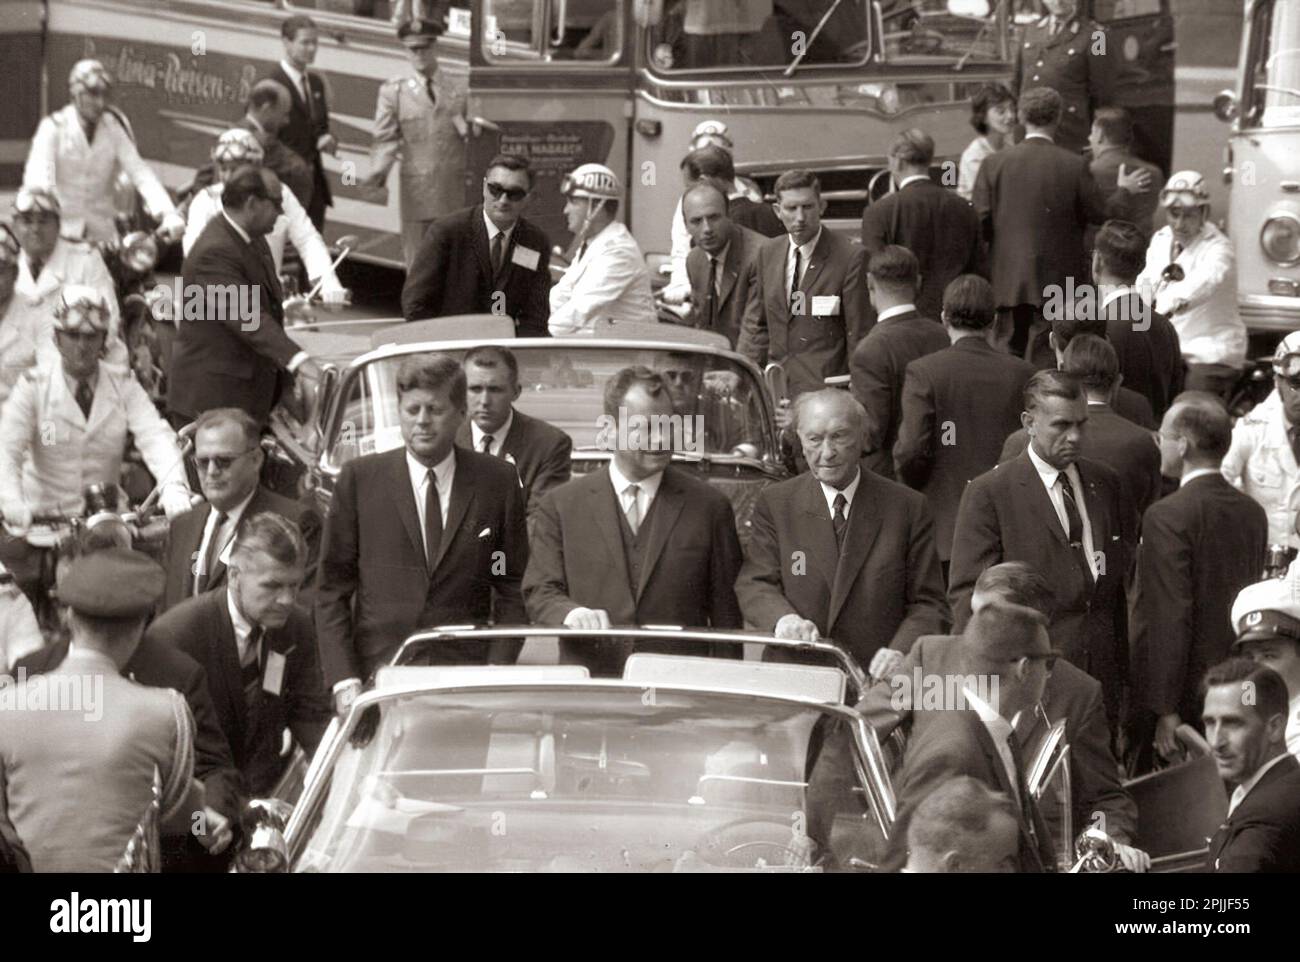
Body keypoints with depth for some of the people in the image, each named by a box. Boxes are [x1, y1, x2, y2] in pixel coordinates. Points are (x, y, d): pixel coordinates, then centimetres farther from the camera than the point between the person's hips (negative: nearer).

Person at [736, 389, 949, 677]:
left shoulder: (907, 508, 7)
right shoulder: (775, 503, 11)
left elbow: (928, 605, 6)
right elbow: (755, 585, 5)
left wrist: (901, 651, -14)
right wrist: (783, 618, -18)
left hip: (875, 683, 0)